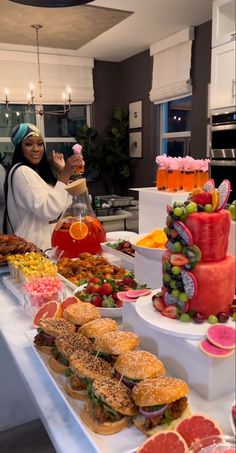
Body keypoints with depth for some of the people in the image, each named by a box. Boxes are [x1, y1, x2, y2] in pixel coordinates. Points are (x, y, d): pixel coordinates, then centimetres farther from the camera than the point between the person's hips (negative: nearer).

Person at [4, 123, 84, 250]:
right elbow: (48, 210, -23)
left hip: (45, 244, 9)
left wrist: (61, 172, 11)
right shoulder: (21, 172, -11)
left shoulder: (38, 172, 20)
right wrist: (65, 174, -22)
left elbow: (61, 206, 18)